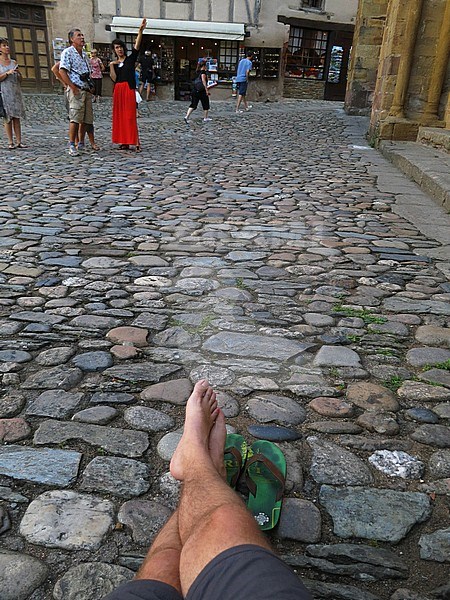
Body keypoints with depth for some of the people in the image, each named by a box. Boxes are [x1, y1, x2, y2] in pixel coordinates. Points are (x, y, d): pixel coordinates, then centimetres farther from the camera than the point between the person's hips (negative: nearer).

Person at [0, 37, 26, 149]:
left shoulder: (13, 62, 14)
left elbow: (20, 80, 15)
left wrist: (19, 73, -5)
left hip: (15, 92, 3)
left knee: (17, 117, -2)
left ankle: (19, 142, -3)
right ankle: (11, 142, -3)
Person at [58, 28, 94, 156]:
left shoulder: (84, 54, 21)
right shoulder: (67, 52, -3)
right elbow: (62, 71, -11)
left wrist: (90, 87, 15)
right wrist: (72, 87, -18)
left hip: (86, 90, 8)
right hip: (76, 90, -8)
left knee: (86, 119, 6)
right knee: (75, 118, -15)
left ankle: (81, 144, 14)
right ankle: (72, 145, -12)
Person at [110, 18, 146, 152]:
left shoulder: (130, 58, 5)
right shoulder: (114, 63, 15)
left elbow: (137, 46, -10)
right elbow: (114, 78, 3)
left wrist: (140, 31, -22)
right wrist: (111, 65, -7)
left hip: (129, 89, -5)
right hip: (118, 90, 5)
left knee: (130, 116, -11)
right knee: (119, 115, 4)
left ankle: (135, 142, -12)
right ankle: (124, 142, 10)